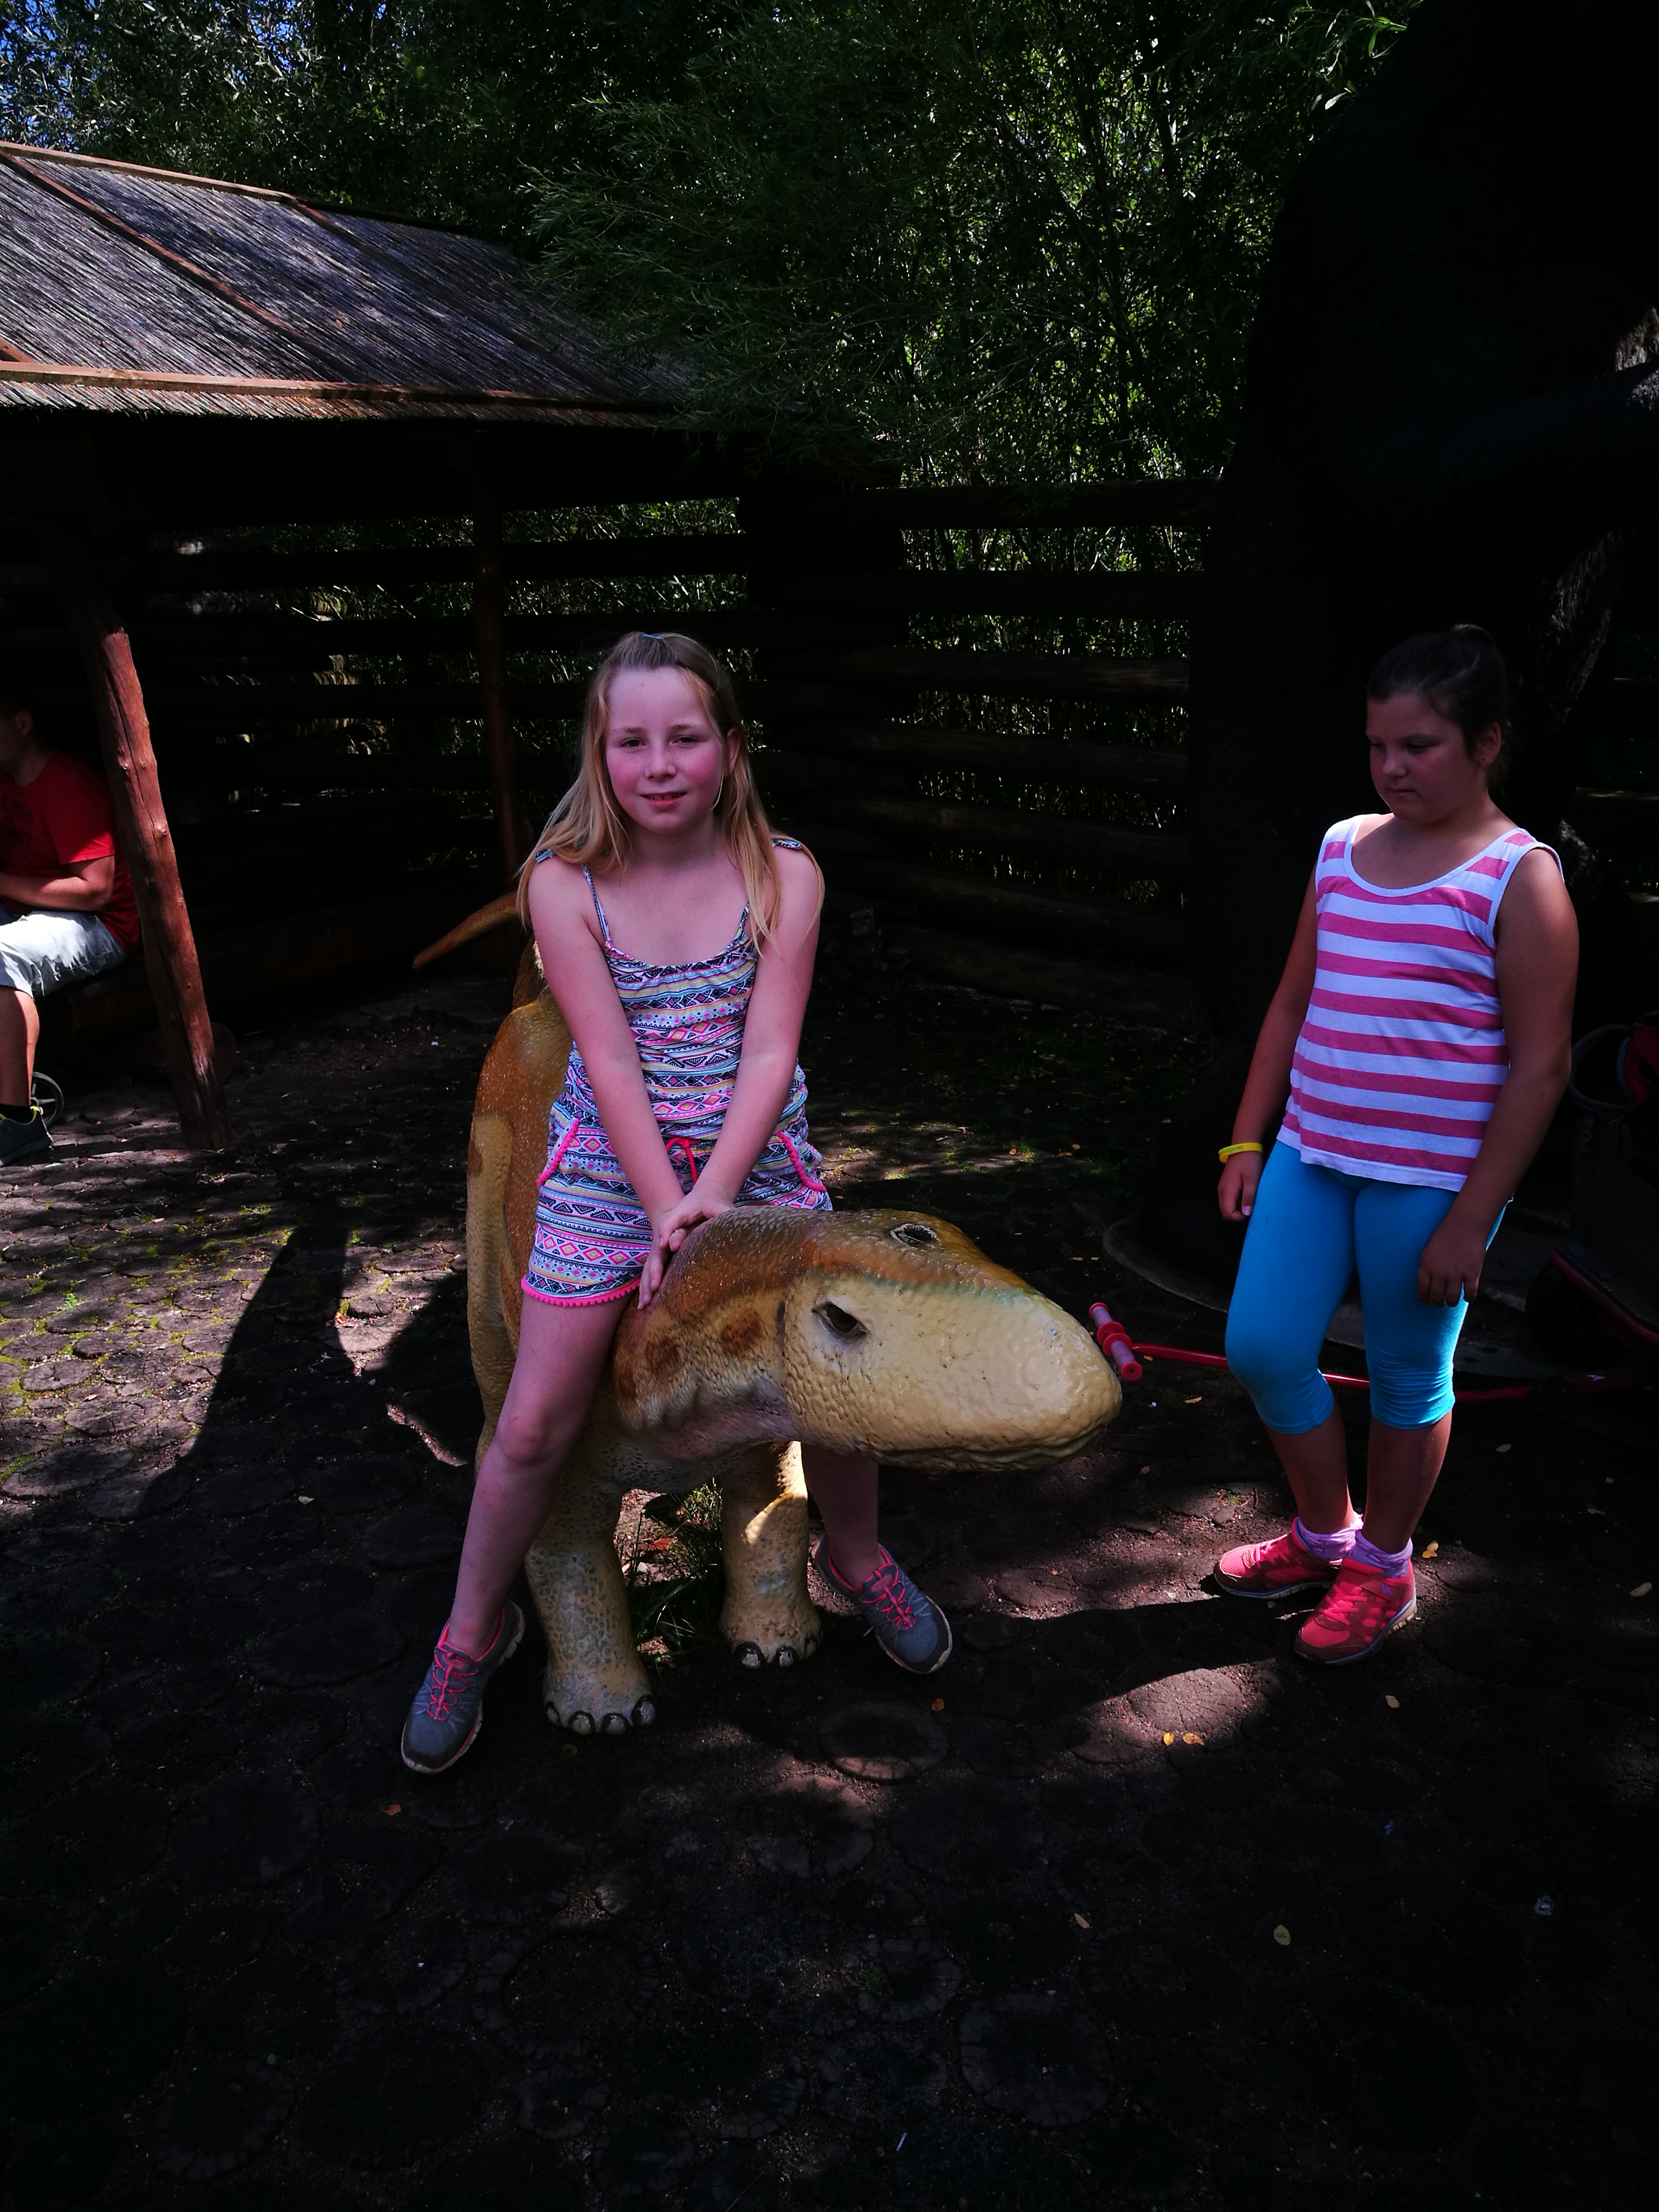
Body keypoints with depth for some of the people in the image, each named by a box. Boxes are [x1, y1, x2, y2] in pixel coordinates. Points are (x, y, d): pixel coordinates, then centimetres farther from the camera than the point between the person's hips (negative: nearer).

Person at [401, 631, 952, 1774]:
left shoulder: (784, 876, -8)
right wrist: (668, 1215, -17)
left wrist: (710, 1201, -23)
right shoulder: (564, 882, -10)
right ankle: (475, 1630, 27)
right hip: (611, 1171, -1)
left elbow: (769, 1054, -13)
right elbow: (611, 1062, -14)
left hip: (757, 1161, 1)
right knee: (537, 1423, 2)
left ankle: (857, 1558, 36)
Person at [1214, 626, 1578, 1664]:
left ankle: (1382, 1570, 32)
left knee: (1409, 1379, 10)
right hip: (1313, 1155, 6)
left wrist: (1470, 1220, -14)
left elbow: (1539, 1068, -11)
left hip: (1430, 1181, -5)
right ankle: (1325, 1534, 32)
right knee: (1262, 1347, 7)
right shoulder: (1343, 849, 7)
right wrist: (1247, 1141, 9)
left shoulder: (1519, 878, -10)